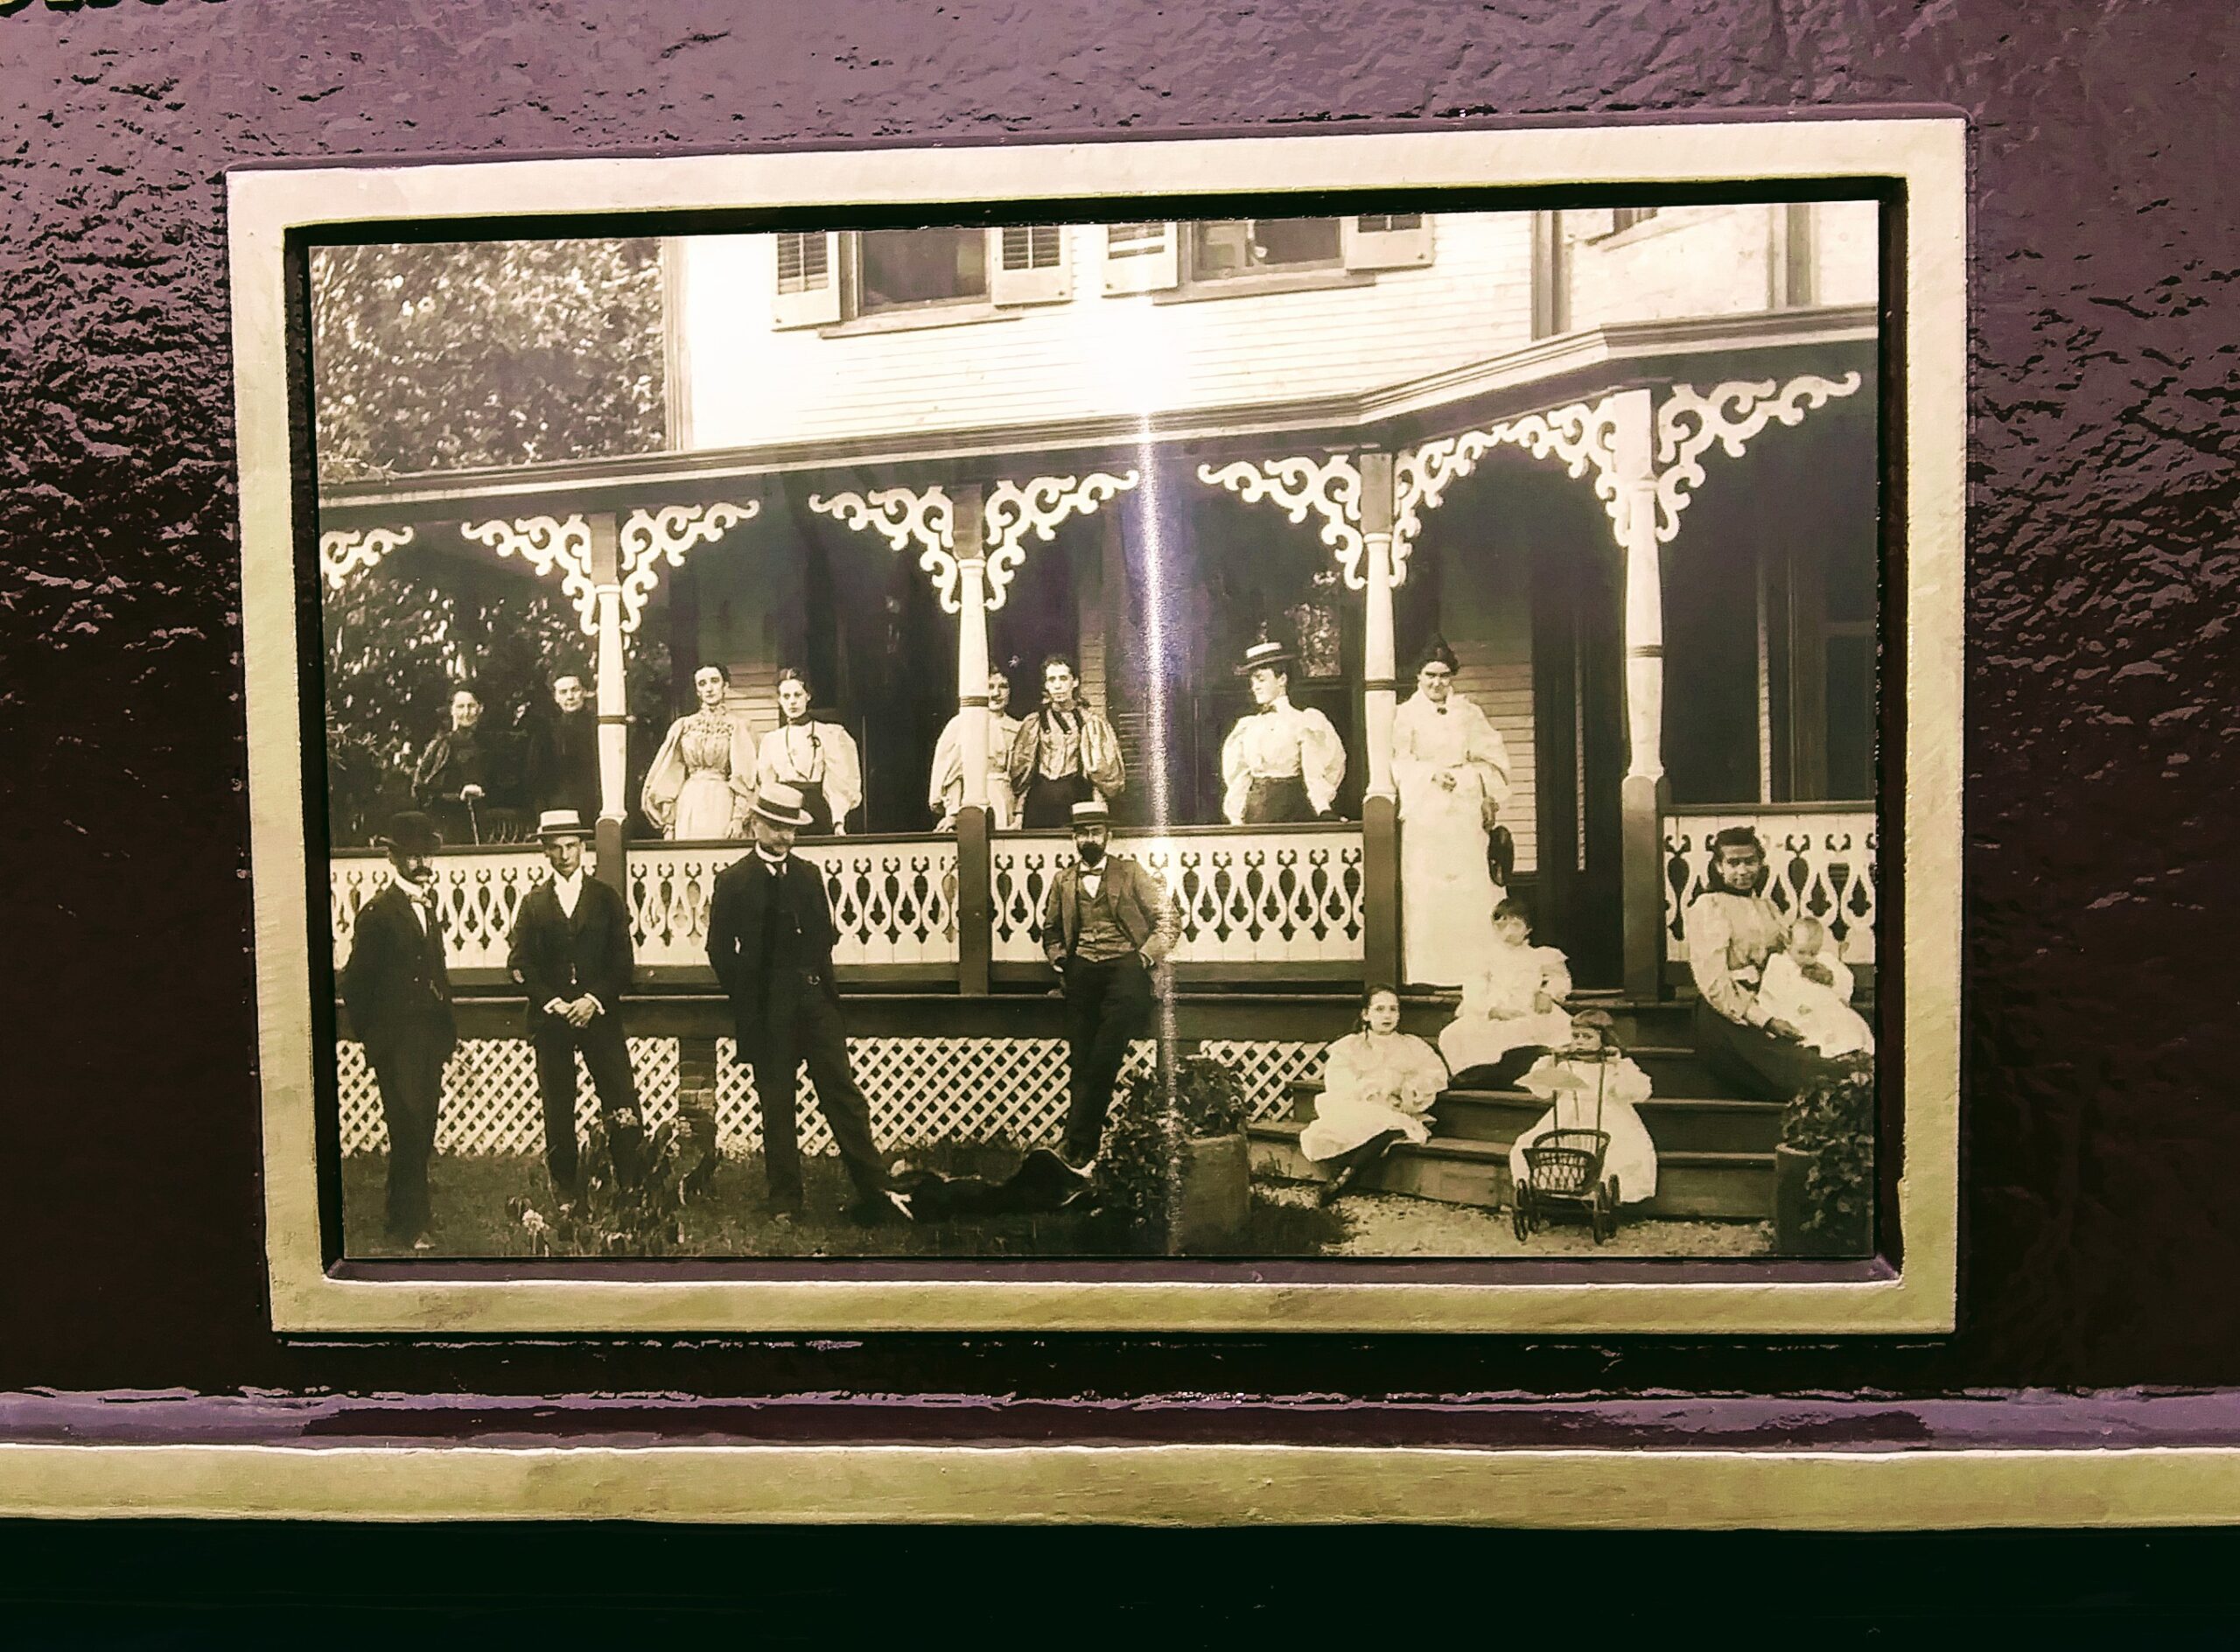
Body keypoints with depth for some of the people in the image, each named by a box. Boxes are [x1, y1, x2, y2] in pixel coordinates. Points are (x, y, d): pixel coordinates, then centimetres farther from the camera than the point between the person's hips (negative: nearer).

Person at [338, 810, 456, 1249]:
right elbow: (356, 983, -7)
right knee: (408, 1131, -4)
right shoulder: (378, 912, -8)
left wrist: (445, 1031, 12)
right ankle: (411, 1226, 6)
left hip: (430, 1040, 7)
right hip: (396, 1043, -7)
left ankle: (399, 1213, 24)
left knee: (422, 1131, 11)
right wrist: (372, 1040, -8)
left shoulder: (431, 907, 14)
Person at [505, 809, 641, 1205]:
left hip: (600, 1015, -1)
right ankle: (565, 1191, 15)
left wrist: (594, 1000, -10)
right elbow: (520, 963, 3)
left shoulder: (606, 898, 7)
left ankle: (631, 1187, -1)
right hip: (550, 1017, 1)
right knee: (557, 1108, 4)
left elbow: (622, 961, 3)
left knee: (623, 1105, -7)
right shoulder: (533, 902, 9)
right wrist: (553, 1003, -9)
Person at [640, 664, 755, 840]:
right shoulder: (683, 726, 10)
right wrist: (668, 819, 4)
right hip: (688, 804, 2)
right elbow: (670, 776, 10)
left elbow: (742, 779, -1)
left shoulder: (735, 727, 3)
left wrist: (738, 817, -10)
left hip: (721, 804, -2)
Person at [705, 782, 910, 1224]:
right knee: (776, 1105, 4)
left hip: (815, 1000, 3)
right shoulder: (734, 881, 0)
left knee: (843, 1095, 0)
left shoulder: (809, 875, 12)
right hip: (766, 1009, -3)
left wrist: (821, 985, 7)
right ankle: (785, 1202, 14)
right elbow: (720, 949, 0)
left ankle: (875, 1191, 1)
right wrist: (747, 997, -4)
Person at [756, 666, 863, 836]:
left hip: (818, 815, -2)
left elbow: (839, 784, -2)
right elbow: (766, 785, 16)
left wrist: (838, 822, -12)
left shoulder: (830, 734, 2)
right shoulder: (770, 740, 13)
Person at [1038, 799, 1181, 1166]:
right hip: (1081, 968, 3)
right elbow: (1050, 928, 31)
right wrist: (1059, 960, 15)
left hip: (1124, 962, -3)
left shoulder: (1130, 873, 9)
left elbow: (1169, 919, 5)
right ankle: (1084, 1147, 0)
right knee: (1080, 1058, -5)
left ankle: (1077, 1140, -19)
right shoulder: (1064, 881, 17)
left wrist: (1145, 958, -5)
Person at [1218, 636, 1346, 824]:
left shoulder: (1303, 722, -1)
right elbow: (1238, 779, 10)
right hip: (1255, 814, 4)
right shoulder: (1247, 726, 11)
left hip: (1292, 812, -4)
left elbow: (1314, 776, -5)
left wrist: (1323, 811, -16)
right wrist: (1236, 819, 1)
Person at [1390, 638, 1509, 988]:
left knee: (1468, 890, -3)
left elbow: (1492, 761, 10)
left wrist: (1487, 800, -3)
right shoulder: (1405, 716, 7)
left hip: (1464, 815, 2)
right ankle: (1425, 970, -5)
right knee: (1424, 892, -6)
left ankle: (1473, 969, 1)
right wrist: (1433, 774, -18)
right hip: (1423, 817, -2)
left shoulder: (1469, 714, 13)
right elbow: (1399, 764, -2)